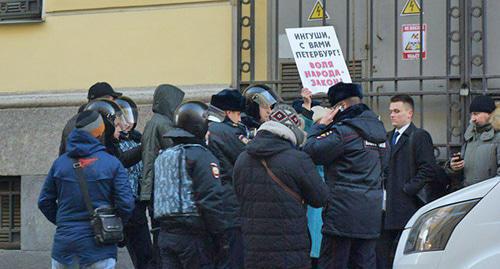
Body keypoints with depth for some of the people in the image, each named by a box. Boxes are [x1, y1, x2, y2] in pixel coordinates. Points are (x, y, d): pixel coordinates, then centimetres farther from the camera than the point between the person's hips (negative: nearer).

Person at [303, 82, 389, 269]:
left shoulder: (345, 131, -13)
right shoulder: (378, 129, 14)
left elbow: (310, 151, -12)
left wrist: (321, 125, 1)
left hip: (344, 210, -8)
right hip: (371, 214, 8)